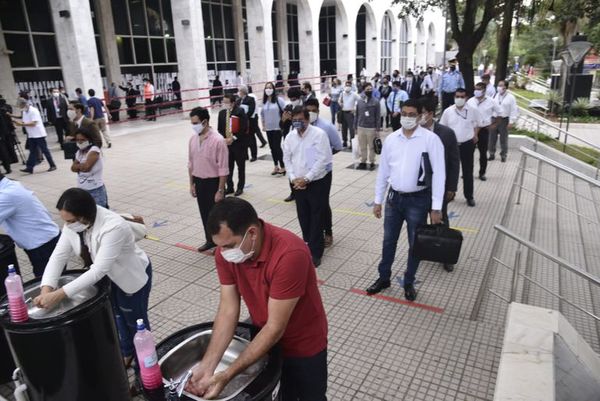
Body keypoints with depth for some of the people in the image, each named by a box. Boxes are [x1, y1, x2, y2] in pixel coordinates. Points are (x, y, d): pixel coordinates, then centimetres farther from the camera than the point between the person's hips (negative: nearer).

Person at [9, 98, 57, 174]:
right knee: (33, 152, 6)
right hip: (31, 135, 8)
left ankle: (52, 165, 8)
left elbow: (33, 123, -21)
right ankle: (29, 168, 5)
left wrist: (22, 124, -22)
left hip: (39, 134, -8)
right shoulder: (24, 112, 11)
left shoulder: (34, 111, -14)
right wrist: (18, 122, -6)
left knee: (44, 150, -1)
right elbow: (24, 122, 13)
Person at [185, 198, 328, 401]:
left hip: (304, 345, -4)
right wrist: (206, 366, -20)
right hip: (263, 339, 5)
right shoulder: (226, 252, -18)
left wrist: (228, 375, -30)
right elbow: (228, 310, -13)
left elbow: (275, 328, -32)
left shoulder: (289, 255, -37)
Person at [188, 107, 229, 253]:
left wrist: (220, 190, -17)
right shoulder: (193, 139, 2)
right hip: (199, 182, 6)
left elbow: (223, 168, -18)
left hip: (213, 182, -6)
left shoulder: (218, 140, -19)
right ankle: (210, 240, 34)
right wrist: (192, 184, 12)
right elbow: (191, 163, 11)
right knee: (205, 214, 17)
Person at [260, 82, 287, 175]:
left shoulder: (278, 99, -9)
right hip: (268, 128, 5)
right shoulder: (264, 101, 5)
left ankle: (282, 167, 4)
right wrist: (263, 125, 14)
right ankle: (276, 166, 21)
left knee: (277, 147, -7)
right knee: (272, 147, 10)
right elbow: (262, 113, 18)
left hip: (277, 127, -5)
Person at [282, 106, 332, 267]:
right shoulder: (290, 136, 6)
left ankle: (315, 252, 13)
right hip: (298, 184, 5)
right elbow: (287, 158, 9)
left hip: (316, 183, -5)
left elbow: (322, 159, -15)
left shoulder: (319, 134, -11)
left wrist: (306, 178, -15)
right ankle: (308, 245, 32)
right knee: (303, 217, 14)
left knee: (316, 218, 2)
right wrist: (293, 178, -5)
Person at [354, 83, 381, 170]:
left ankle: (372, 163, 16)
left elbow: (378, 116, -4)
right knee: (362, 147, 10)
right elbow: (357, 115, 11)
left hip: (371, 128, -3)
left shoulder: (376, 102, -3)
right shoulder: (359, 102, 6)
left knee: (371, 147, 5)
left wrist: (377, 129, -7)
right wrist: (355, 127, 10)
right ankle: (363, 162, 20)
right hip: (361, 128, 3)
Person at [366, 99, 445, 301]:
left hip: (418, 199, -3)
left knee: (415, 244, 11)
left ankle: (409, 283, 31)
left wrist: (436, 207, -15)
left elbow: (438, 174, -12)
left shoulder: (431, 139, -11)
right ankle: (384, 277, 35)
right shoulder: (391, 139, 1)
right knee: (389, 241, 16)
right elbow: (383, 171, 7)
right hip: (394, 197, 4)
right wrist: (378, 200, 8)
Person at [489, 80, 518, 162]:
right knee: (492, 138, 8)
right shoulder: (495, 96, 6)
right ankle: (492, 154, 21)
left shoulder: (510, 97, -6)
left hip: (504, 120, -4)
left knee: (503, 139, 6)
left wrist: (511, 122, -12)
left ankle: (503, 155, 18)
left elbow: (514, 110, -7)